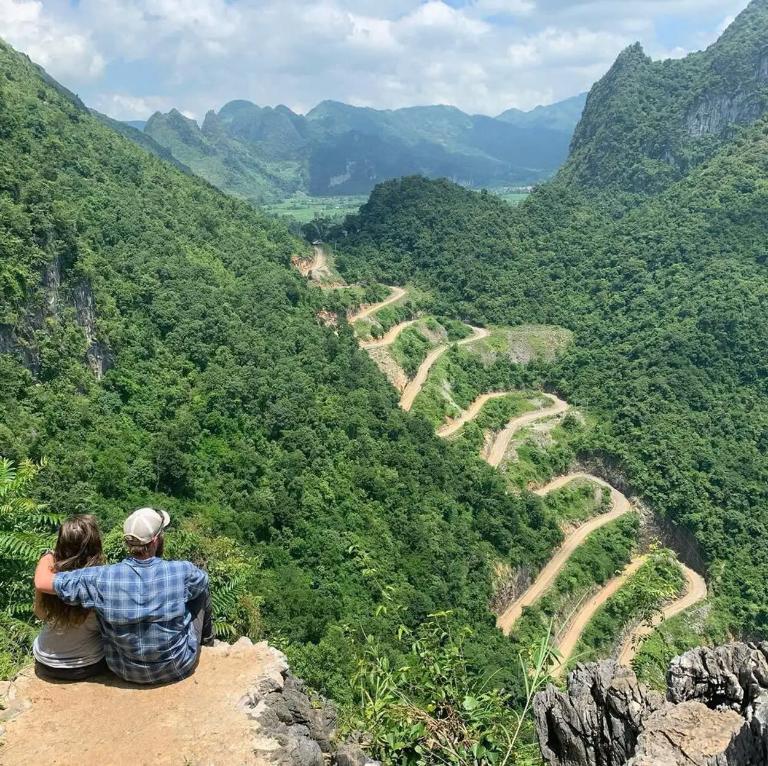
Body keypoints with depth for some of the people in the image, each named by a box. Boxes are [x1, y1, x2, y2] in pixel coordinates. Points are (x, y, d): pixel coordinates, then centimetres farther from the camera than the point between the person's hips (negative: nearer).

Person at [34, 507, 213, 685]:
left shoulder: (101, 579, -26)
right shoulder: (183, 573, -27)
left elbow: (41, 582, -18)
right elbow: (203, 580, -3)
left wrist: (48, 558, 5)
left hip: (124, 671, 2)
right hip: (179, 668, -1)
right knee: (200, 589, 19)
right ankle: (206, 639, 48)